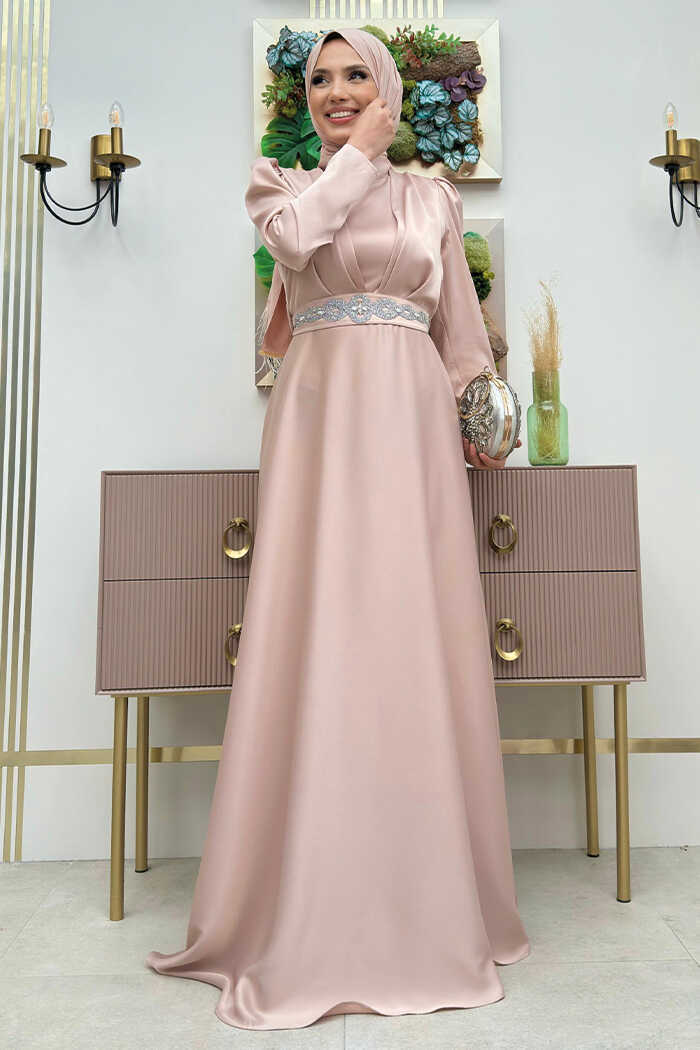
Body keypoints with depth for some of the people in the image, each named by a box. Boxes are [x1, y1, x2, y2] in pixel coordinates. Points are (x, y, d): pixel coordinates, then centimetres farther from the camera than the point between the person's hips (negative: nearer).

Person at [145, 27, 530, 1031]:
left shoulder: (432, 196, 18)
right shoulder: (280, 182, 15)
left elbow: (458, 329, 18)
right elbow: (295, 233, -9)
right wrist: (356, 156, 3)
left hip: (409, 420, 1)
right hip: (319, 417, -1)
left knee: (415, 636, -2)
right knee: (318, 631, -6)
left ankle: (426, 900, 12)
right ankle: (313, 913, 7)